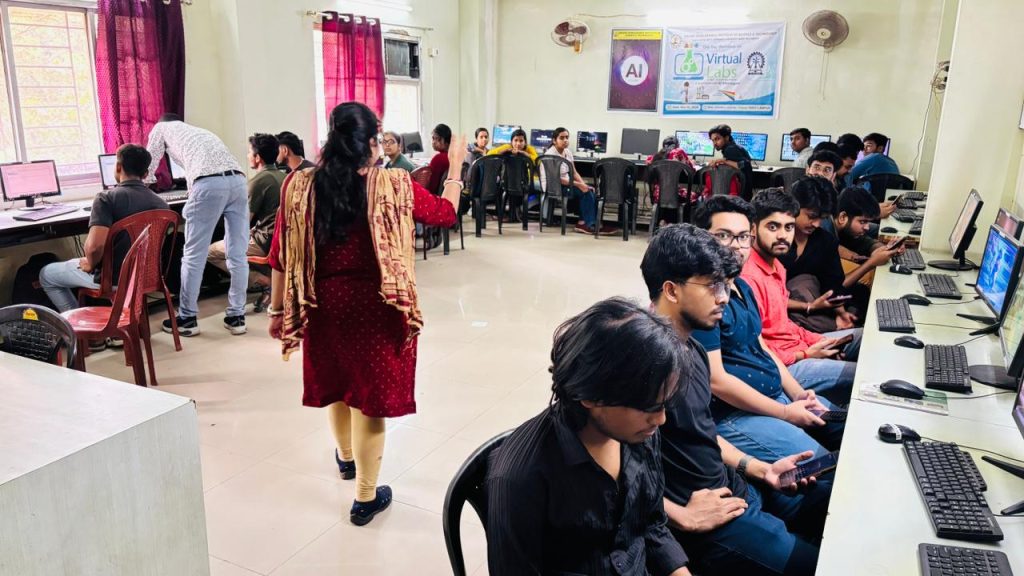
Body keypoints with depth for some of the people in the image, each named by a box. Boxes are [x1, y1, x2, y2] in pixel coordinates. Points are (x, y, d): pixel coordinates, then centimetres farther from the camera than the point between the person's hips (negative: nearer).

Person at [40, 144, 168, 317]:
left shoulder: (107, 198, -20)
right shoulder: (161, 204, -2)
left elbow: (95, 245, -29)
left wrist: (91, 264, -9)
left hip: (112, 277, -6)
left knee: (46, 274, 20)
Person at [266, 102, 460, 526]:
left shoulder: (300, 186, -6)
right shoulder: (392, 186, -12)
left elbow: (282, 257, -2)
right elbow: (446, 213, 3)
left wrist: (277, 309, 9)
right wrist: (455, 167, 18)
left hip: (324, 304, 4)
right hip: (375, 305, -3)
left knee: (336, 381, 25)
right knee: (369, 393, 7)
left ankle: (346, 457, 50)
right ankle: (365, 497, 19)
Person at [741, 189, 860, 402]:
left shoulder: (776, 265, 4)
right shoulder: (748, 278, -28)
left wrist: (815, 339, 1)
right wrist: (806, 354, -16)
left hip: (798, 344, 10)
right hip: (782, 366, -10)